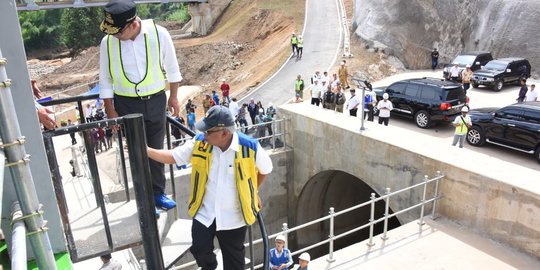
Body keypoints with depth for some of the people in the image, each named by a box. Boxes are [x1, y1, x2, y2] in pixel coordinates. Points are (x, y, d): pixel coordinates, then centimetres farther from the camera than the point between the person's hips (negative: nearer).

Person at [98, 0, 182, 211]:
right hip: (127, 104, 0)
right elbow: (105, 80, -1)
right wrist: (110, 111, -1)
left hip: (156, 100, 1)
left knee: (156, 149, 13)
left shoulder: (158, 34, -15)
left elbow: (171, 67, -1)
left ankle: (158, 193, 32)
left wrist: (173, 97, 6)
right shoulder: (107, 42, -13)